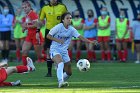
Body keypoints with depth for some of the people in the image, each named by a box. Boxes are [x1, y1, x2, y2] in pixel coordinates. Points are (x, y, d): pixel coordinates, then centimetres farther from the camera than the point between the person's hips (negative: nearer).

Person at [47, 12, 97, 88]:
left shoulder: (72, 30, 0)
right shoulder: (58, 27, -11)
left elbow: (81, 37, -8)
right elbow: (48, 36, -8)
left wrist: (91, 42, -22)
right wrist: (58, 40, -22)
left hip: (64, 51, 5)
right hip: (55, 49, -5)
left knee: (69, 72, 6)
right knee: (61, 63, -35)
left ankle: (61, 82, 33)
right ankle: (60, 82, -40)